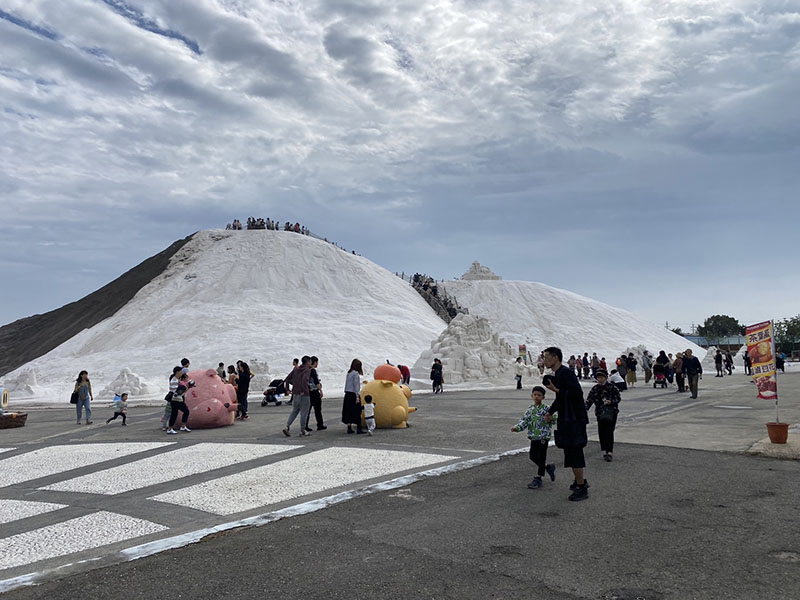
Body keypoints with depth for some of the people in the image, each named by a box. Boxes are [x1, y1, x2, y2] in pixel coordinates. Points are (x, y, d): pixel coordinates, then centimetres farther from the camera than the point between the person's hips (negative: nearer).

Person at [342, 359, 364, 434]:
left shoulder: (348, 373, 11)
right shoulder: (356, 373, -10)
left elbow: (346, 384, 12)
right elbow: (356, 385, -14)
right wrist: (357, 396, -14)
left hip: (347, 394, 7)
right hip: (353, 394, -7)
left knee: (349, 412, 9)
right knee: (357, 412, -3)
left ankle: (349, 428, 10)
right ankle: (359, 428, -3)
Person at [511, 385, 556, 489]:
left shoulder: (546, 409, -9)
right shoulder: (530, 409, 6)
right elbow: (524, 420, 4)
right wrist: (517, 427, -10)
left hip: (543, 437, -6)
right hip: (534, 437, 6)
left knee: (541, 457, 0)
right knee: (533, 456, 11)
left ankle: (538, 479, 9)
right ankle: (548, 467, 34)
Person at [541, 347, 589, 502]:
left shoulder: (565, 373, -17)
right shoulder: (557, 374, 13)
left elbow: (577, 392, -27)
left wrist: (556, 390, -25)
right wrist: (550, 412, 28)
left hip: (574, 419, -10)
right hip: (566, 419, 10)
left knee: (574, 453, -5)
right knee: (570, 452, 18)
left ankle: (582, 489, 3)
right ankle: (580, 481, 32)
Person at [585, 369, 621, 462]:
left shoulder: (612, 387, -1)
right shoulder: (595, 389, 7)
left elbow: (618, 398, -2)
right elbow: (589, 400, 0)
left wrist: (610, 401, -21)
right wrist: (585, 409, -15)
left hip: (612, 412, -3)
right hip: (600, 413, 3)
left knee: (609, 431, -9)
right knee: (601, 432, 1)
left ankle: (609, 452, -8)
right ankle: (605, 451, 15)